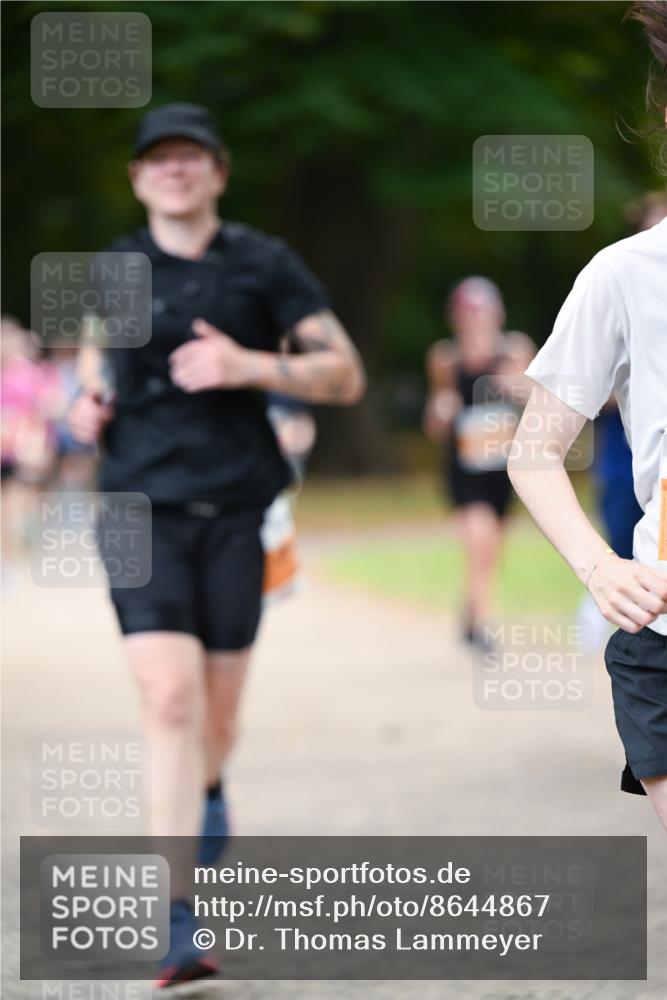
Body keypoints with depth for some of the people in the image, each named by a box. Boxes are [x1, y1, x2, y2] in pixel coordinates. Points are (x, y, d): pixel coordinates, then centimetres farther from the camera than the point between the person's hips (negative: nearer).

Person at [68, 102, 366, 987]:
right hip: (142, 510, 0)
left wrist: (249, 366, -14)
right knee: (169, 700, -16)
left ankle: (205, 793, 46)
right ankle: (178, 927, -17)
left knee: (218, 714, 8)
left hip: (236, 511, 0)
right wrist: (89, 399, 7)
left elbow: (346, 376, 0)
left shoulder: (262, 265, 3)